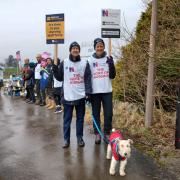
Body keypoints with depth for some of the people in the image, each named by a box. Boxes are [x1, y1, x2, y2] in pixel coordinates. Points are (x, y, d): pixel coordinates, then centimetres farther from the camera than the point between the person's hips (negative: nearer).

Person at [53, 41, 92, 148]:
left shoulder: (85, 63, 3)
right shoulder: (64, 63, 4)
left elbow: (88, 79, 0)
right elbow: (59, 78, 6)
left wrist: (88, 92, -9)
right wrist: (55, 67, -5)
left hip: (80, 96, 0)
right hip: (68, 96, 0)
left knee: (80, 118, 10)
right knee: (67, 119, 5)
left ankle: (80, 138, 22)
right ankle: (66, 139, 15)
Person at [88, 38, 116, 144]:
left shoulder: (108, 59, 4)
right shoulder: (90, 60, 3)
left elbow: (112, 76, 0)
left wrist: (111, 64, -16)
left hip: (107, 91, 0)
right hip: (95, 91, 0)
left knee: (108, 114, 1)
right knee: (96, 114, 6)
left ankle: (107, 133, 15)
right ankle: (97, 134, 17)